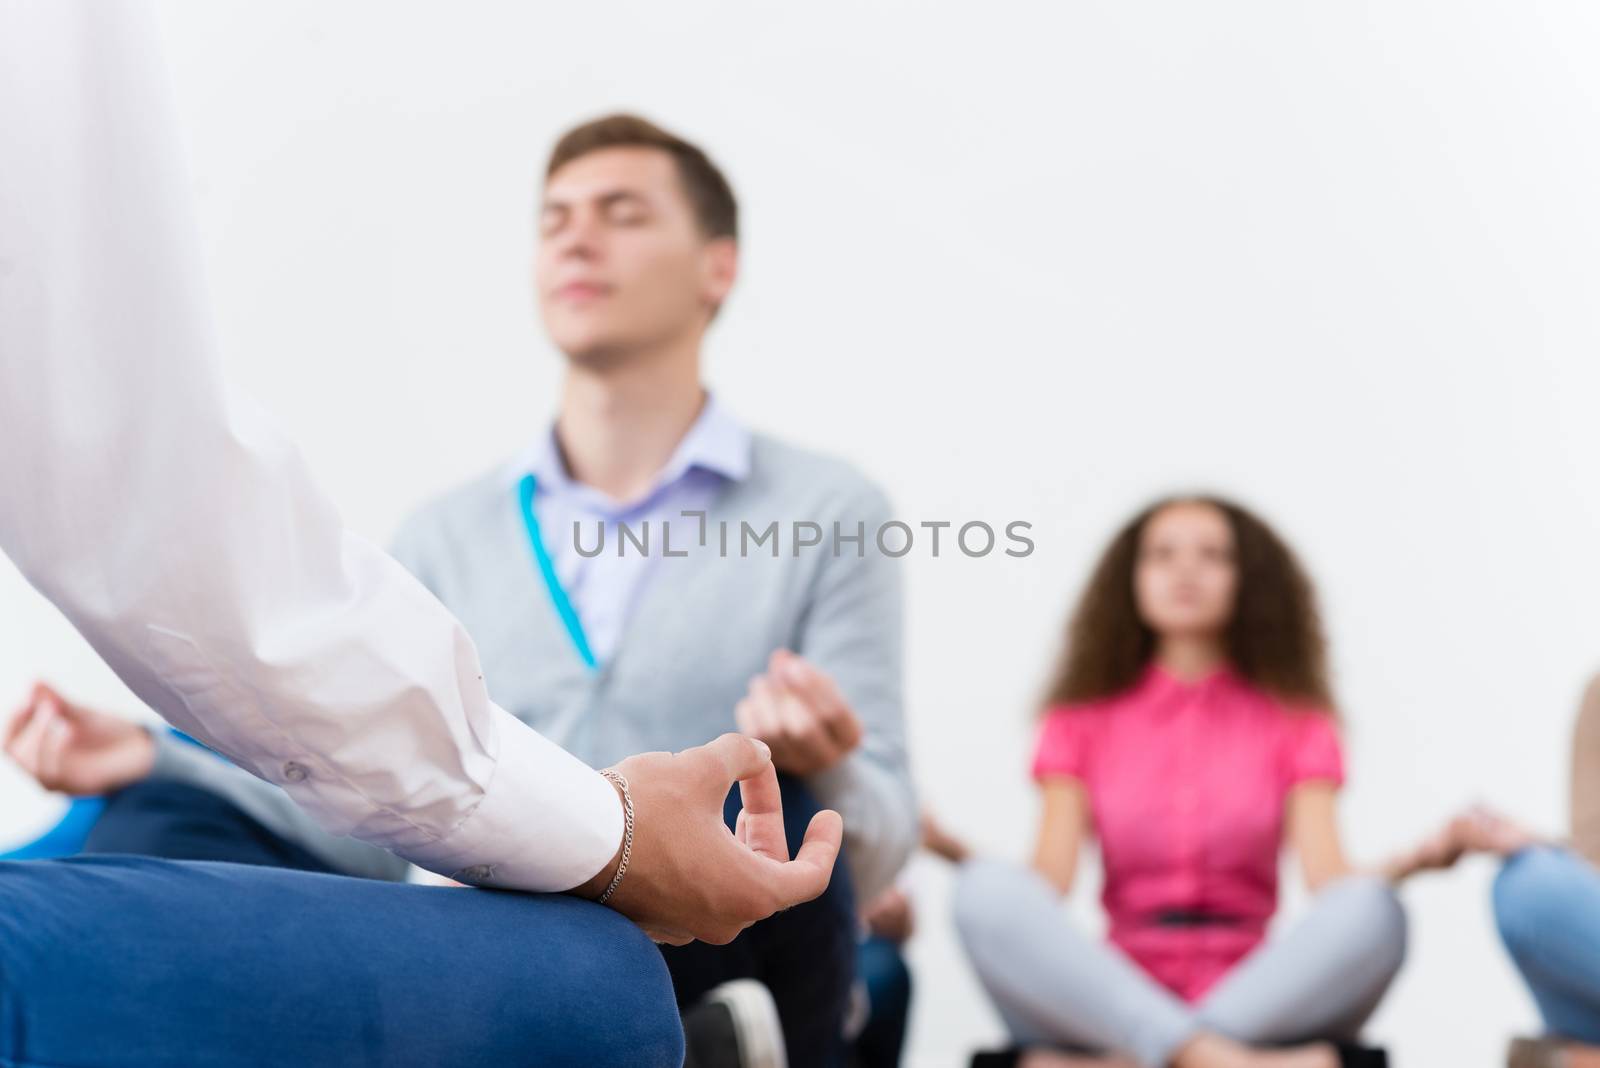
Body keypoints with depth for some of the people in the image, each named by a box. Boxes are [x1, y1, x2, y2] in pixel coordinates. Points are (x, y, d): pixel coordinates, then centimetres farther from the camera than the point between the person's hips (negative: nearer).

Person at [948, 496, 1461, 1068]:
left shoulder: (1294, 722, 13)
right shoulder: (1084, 721, 13)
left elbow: (1329, 877, -2)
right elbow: (1050, 878, -1)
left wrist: (1404, 865, -24)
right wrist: (957, 853, -22)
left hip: (1257, 998, 1)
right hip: (1115, 996, 0)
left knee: (1371, 911, -29)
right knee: (989, 891, -28)